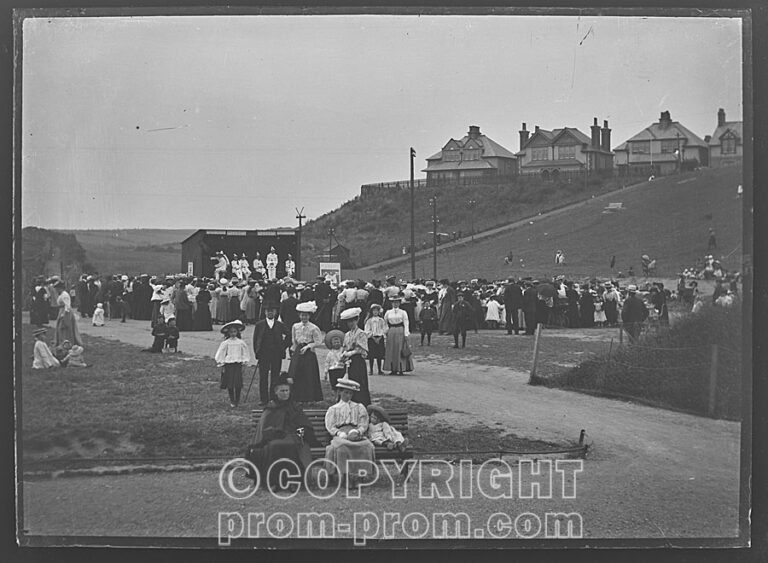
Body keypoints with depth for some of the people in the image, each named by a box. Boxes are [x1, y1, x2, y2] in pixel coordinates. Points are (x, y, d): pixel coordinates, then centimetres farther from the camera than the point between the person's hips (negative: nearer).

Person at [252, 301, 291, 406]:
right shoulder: (259, 325, 3)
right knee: (263, 377, 0)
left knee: (275, 377, 2)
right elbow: (255, 340, 6)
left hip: (277, 354, 1)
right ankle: (263, 399, 5)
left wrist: (283, 347, 5)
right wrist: (256, 352, -1)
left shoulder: (280, 325, 5)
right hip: (263, 354, -1)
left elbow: (289, 336, 14)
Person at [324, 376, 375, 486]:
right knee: (341, 446, -37)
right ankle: (345, 474, -36)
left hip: (356, 434, 1)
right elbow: (330, 427, 7)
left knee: (367, 446, -32)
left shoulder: (359, 408, 23)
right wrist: (340, 433, -12)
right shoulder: (333, 409, 20)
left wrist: (356, 432, -10)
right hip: (340, 435, -1)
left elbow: (363, 424, 12)